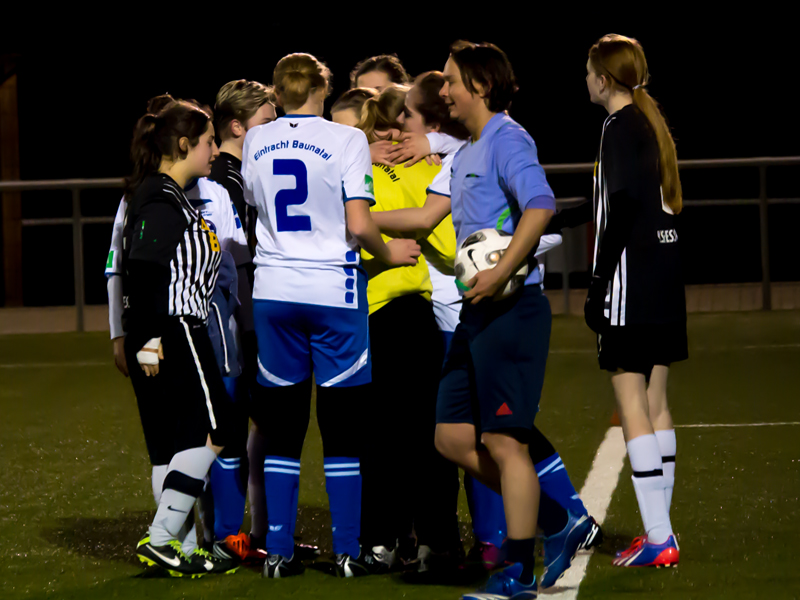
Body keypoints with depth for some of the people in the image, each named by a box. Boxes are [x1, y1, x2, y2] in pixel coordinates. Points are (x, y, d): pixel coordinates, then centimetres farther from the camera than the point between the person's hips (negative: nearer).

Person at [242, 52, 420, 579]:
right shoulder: (346, 140, -7)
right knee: (342, 426, 3)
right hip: (332, 290, -3)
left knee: (283, 427, 8)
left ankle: (279, 551, 8)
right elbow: (359, 226, -13)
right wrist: (389, 252, 5)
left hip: (274, 291, 3)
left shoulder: (256, 142, 5)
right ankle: (348, 552, 4)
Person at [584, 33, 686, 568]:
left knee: (632, 403, -8)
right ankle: (661, 532, 16)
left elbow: (620, 213, -17)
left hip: (632, 279, -9)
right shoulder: (653, 123, 15)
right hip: (667, 271, 9)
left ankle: (658, 539, -12)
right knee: (656, 403, 13)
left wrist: (598, 287, -15)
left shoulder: (620, 128, -11)